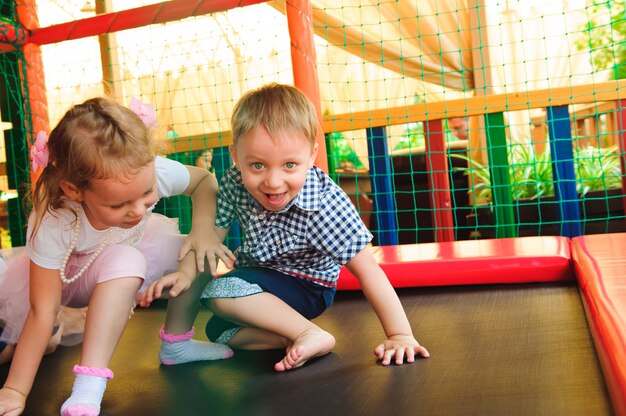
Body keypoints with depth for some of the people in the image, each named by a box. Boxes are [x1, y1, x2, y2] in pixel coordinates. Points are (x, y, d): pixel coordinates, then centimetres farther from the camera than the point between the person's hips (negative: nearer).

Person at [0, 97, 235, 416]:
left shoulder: (153, 173, -33)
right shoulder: (52, 224, -39)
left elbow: (205, 180, -11)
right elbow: (42, 312, -32)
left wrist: (203, 228, -27)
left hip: (130, 249, 4)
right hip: (66, 274, -4)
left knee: (201, 254, -18)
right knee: (124, 262, -37)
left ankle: (176, 343, -1)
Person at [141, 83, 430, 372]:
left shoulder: (325, 205, -34)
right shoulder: (234, 183, -21)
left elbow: (367, 270, -30)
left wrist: (400, 335, -30)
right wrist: (186, 272, -23)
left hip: (308, 287, -7)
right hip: (259, 272, 7)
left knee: (219, 291, -29)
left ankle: (312, 335, -21)